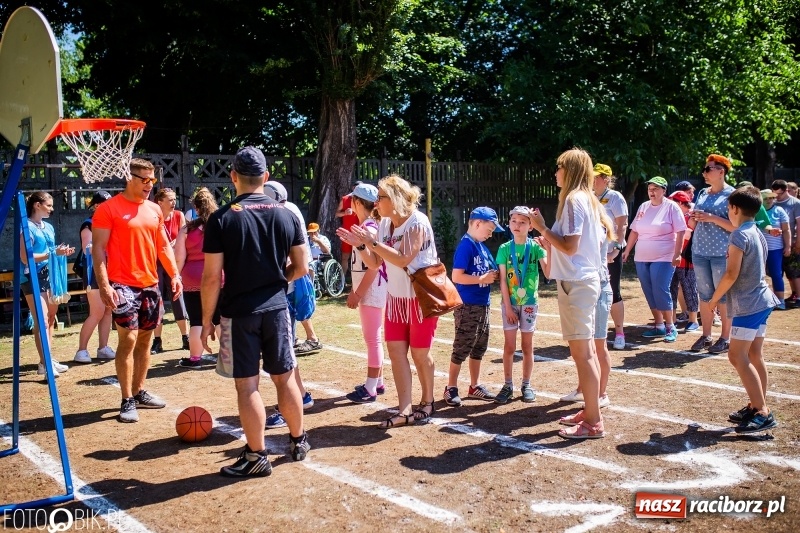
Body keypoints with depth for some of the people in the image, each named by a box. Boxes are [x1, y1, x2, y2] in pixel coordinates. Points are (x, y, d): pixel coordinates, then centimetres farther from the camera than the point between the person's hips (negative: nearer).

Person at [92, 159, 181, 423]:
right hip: (123, 285, -7)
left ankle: (139, 392, 23)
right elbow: (98, 248, -10)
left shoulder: (155, 210, 12)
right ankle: (127, 401, -1)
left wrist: (174, 275, 8)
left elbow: (164, 246, 17)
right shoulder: (108, 208, -7)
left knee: (145, 339, 11)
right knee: (128, 338, -9)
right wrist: (103, 285, -19)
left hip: (150, 284, 7)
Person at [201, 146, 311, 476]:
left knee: (247, 384, 4)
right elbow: (301, 267, 4)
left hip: (238, 313, -3)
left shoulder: (222, 219, -9)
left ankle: (257, 457, 12)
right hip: (276, 309, 4)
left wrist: (206, 320, 0)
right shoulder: (286, 215, 1)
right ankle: (299, 441, 29)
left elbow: (212, 278, -10)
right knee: (285, 378, 15)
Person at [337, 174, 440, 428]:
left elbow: (403, 259, -27)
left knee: (420, 352, 4)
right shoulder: (385, 224, 4)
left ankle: (427, 402, 24)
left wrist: (372, 242, -26)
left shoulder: (417, 222, -18)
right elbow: (375, 263, 7)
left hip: (421, 297, -7)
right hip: (396, 298, 7)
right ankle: (405, 410, 4)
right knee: (396, 351, 1)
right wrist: (359, 245, -9)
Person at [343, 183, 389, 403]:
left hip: (372, 291, -10)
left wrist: (358, 294, -19)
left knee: (372, 338, -4)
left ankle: (371, 389, 1)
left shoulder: (370, 229, -17)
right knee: (372, 337, 16)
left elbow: (374, 266, -21)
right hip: (366, 290, 10)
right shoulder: (364, 227, 13)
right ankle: (377, 382, 25)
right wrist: (354, 290, 18)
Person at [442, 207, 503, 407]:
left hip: (482, 305, 9)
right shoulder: (466, 245, -15)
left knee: (479, 346, 15)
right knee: (462, 348, -1)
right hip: (467, 306, -9)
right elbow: (457, 277, -21)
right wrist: (482, 279, -19)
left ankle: (474, 386, 27)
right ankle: (451, 388, 10)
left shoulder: (482, 246, 12)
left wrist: (493, 276, 4)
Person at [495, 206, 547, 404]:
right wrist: (508, 306, -9)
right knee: (509, 346, 3)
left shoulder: (536, 247, -4)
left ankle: (526, 385, 18)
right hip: (509, 303, 0)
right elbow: (503, 280, -4)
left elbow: (548, 272, -15)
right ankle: (508, 385, 13)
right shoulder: (504, 249, -2)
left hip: (529, 302, 0)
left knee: (527, 346, 7)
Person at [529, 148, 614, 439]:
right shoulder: (589, 199, 15)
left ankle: (593, 423, -1)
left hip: (576, 282, -10)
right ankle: (590, 410, 25)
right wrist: (550, 243, 17)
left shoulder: (574, 200, -14)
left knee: (581, 351, -6)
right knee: (586, 349, 15)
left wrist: (542, 227, -12)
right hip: (585, 280, 10)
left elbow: (570, 247, -20)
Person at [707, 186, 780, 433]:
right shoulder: (756, 233, 12)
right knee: (754, 356, 13)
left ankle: (763, 412, -9)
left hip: (747, 304, -10)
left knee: (738, 356, -8)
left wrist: (714, 299, -7)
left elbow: (731, 274, -19)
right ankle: (759, 407, 19)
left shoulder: (739, 236, -16)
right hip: (761, 300, 10)